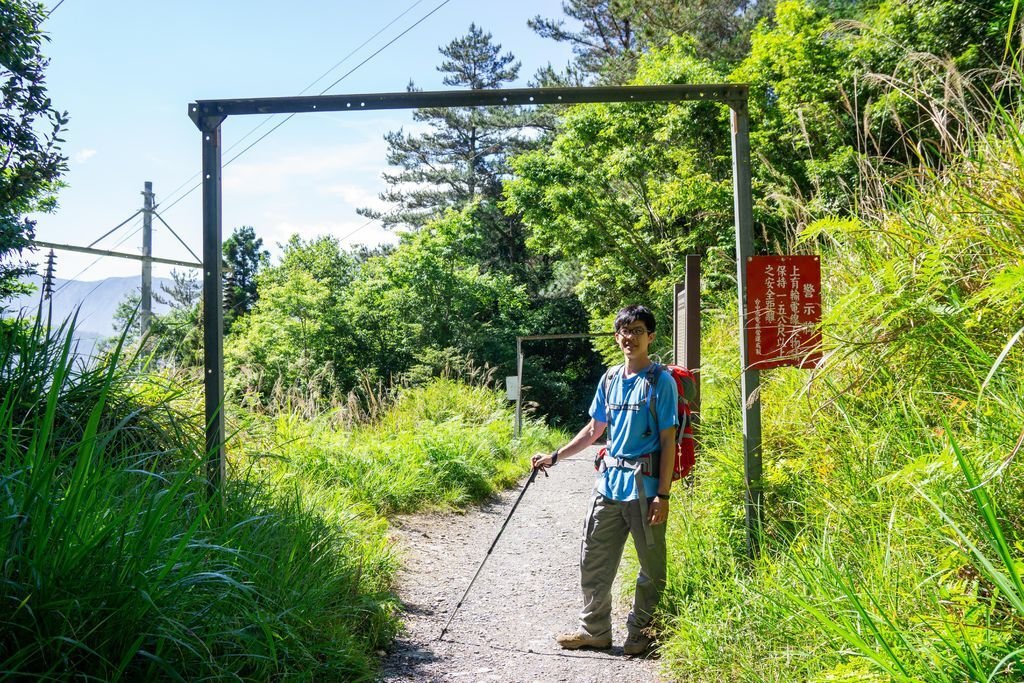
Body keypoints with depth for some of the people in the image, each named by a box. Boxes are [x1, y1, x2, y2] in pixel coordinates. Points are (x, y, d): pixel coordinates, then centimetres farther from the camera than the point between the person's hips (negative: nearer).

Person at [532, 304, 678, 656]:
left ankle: (639, 633, 21)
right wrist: (555, 456, 14)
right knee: (593, 560, 9)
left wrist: (663, 495, -13)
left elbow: (668, 441, -9)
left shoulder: (660, 382, -6)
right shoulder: (609, 379, 10)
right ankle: (595, 629, 22)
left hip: (644, 485, -5)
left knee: (652, 565, 6)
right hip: (609, 482, 6)